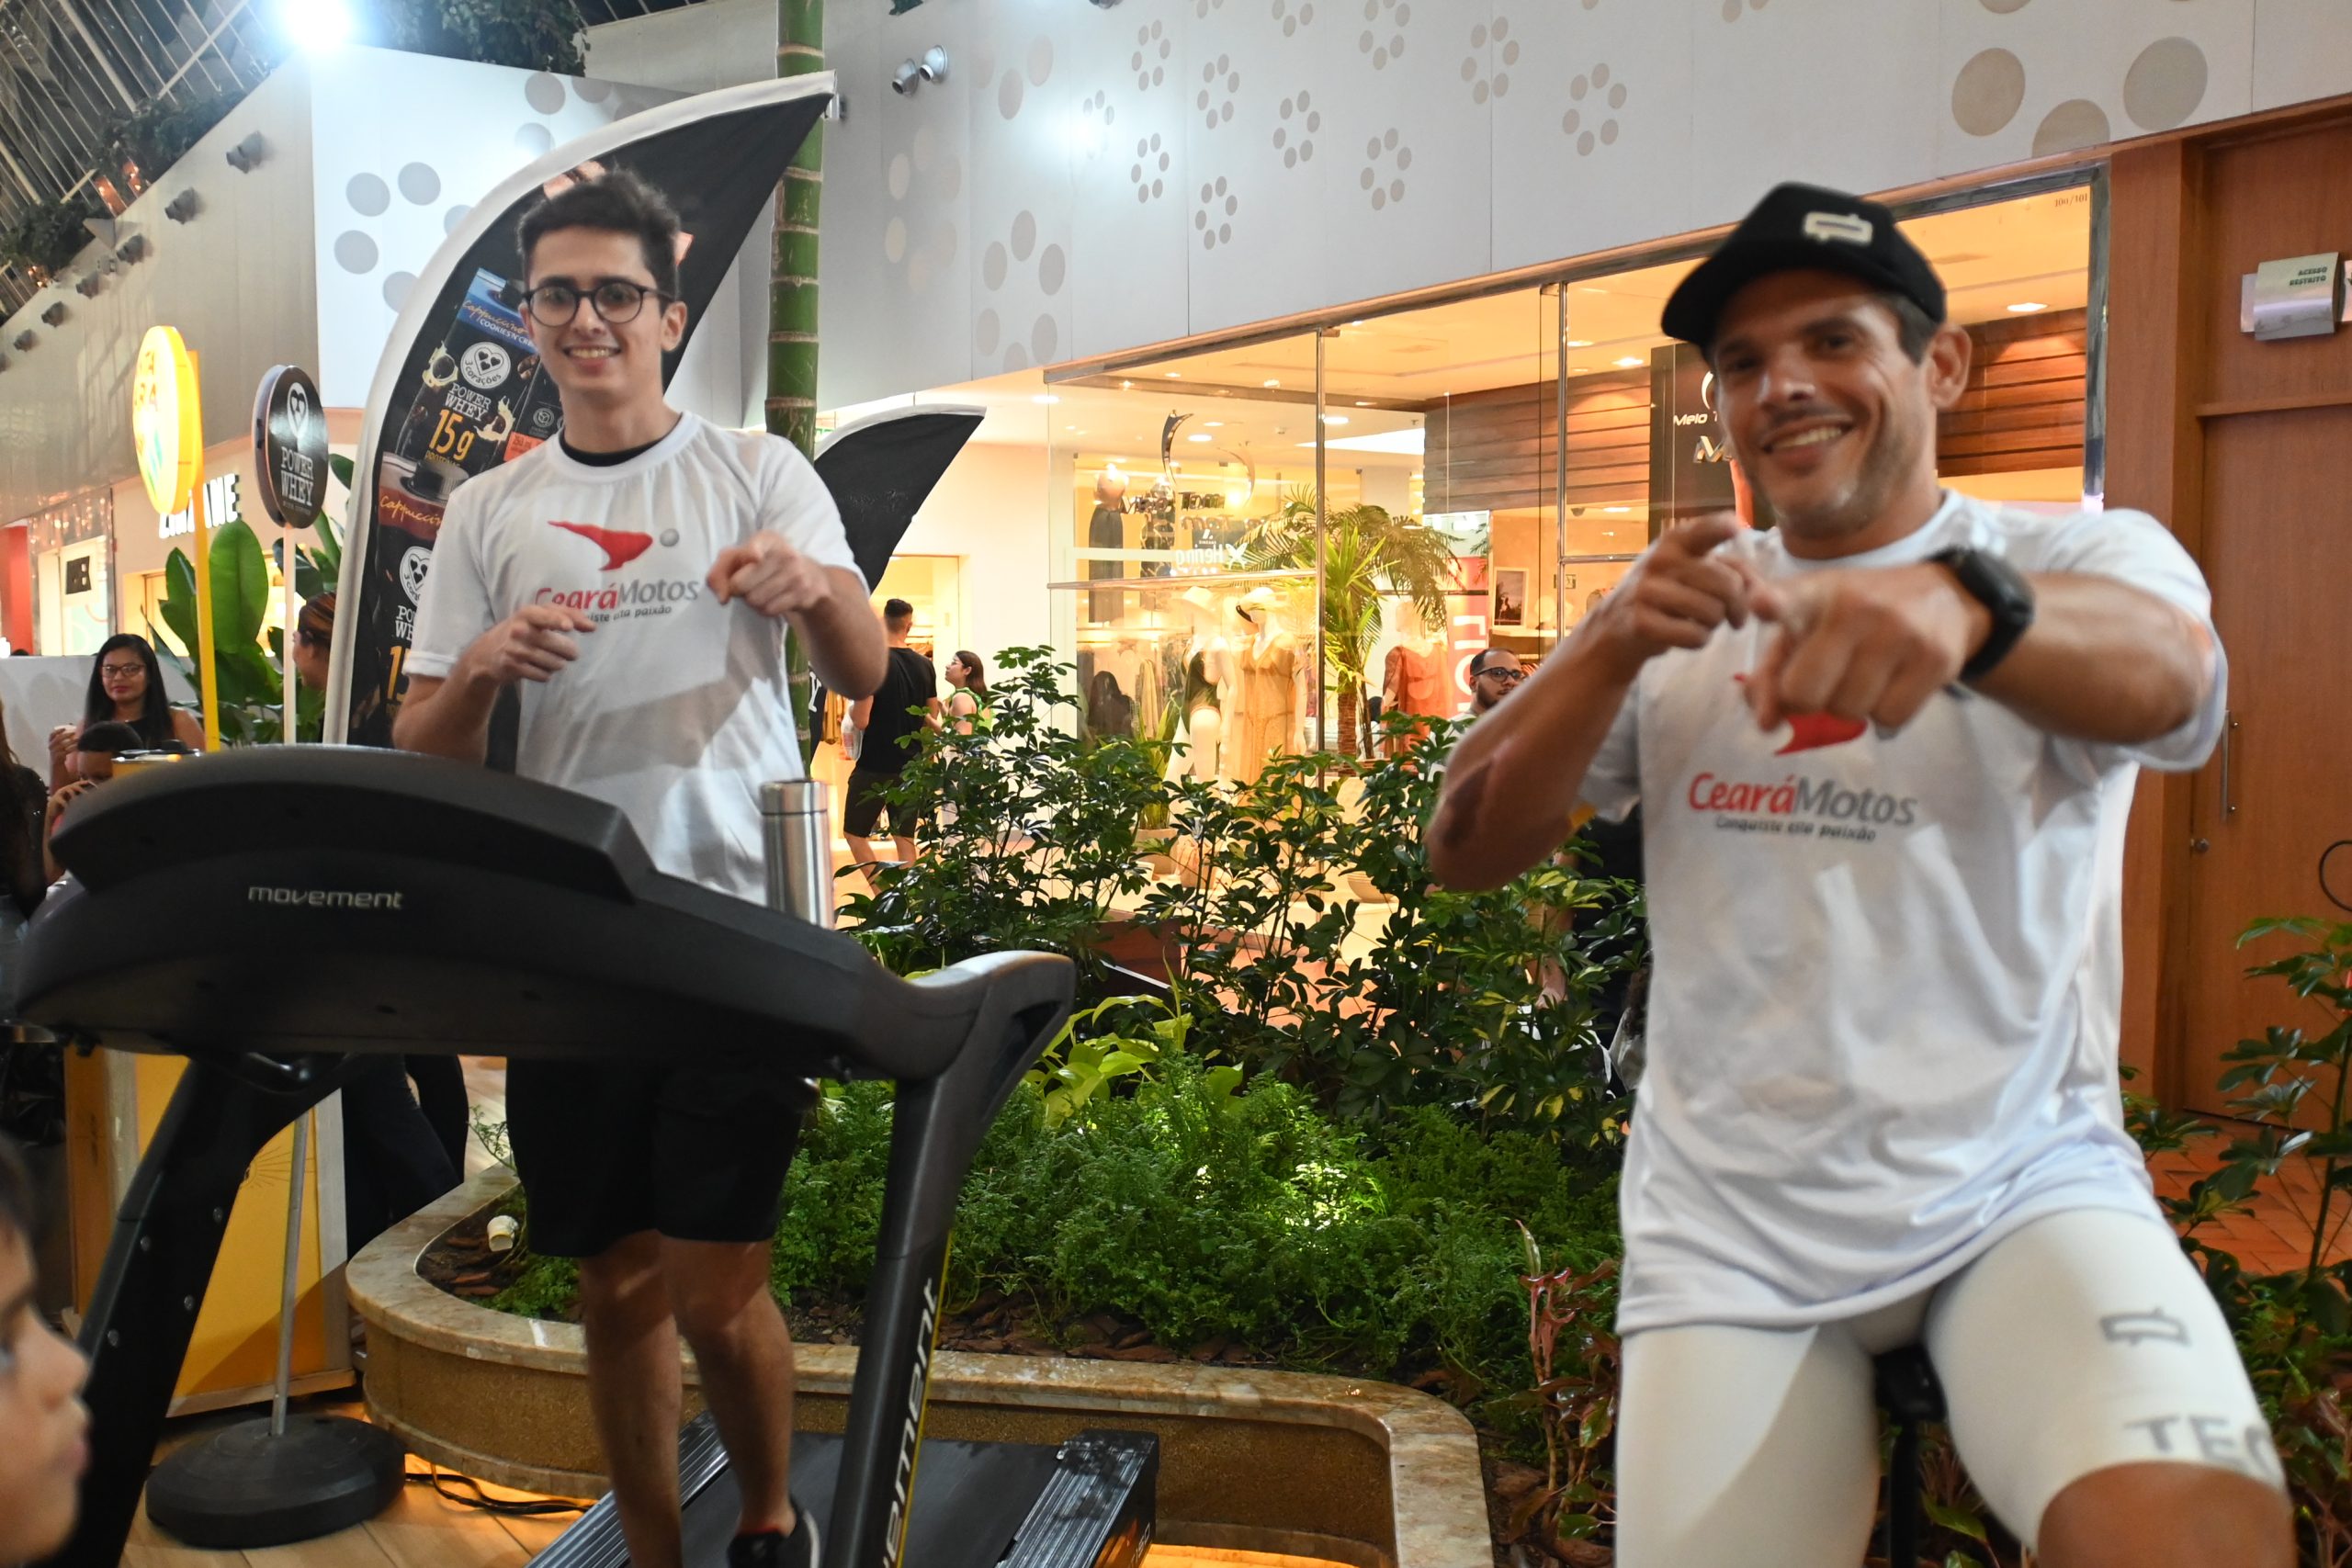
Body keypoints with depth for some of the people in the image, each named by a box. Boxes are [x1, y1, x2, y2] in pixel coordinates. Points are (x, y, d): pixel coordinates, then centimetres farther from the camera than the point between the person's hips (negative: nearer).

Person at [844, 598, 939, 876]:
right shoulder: (925, 666, 3)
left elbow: (861, 720, -17)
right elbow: (931, 719, 9)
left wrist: (851, 708, 3)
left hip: (875, 766, -5)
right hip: (911, 766, 5)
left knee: (855, 832, 8)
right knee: (905, 838, 11)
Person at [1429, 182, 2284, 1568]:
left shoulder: (2088, 555, -2)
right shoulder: (1680, 606, 7)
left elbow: (2165, 671, -27)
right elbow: (1467, 851, 0)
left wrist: (1959, 602, -50)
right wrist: (1614, 645, -18)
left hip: (2020, 1185, -2)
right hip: (1729, 1233, 3)